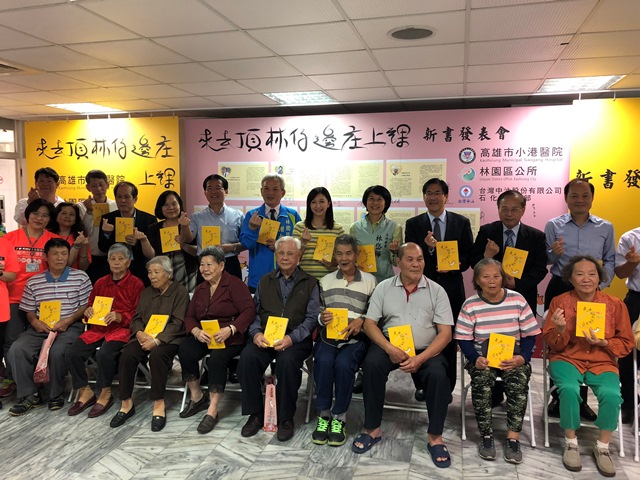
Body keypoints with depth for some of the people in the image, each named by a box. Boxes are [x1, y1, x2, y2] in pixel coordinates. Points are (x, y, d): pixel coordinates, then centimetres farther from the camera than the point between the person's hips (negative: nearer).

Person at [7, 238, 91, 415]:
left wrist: (68, 320, -14)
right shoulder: (33, 282, 12)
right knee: (16, 349, -21)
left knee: (57, 352, -32)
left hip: (70, 327, -4)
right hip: (41, 327, 4)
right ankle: (29, 395, -7)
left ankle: (56, 395, -8)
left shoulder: (80, 277, 2)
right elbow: (29, 310, 15)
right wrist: (34, 321, -8)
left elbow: (86, 305, 0)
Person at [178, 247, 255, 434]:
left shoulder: (234, 284, -4)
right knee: (185, 352, -23)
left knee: (217, 359, -33)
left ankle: (212, 410, -23)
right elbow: (190, 316, 13)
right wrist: (196, 331, -10)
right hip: (203, 337, 6)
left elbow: (249, 310, -15)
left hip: (230, 337, -5)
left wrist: (229, 330, -27)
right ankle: (197, 398, -4)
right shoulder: (200, 289, 18)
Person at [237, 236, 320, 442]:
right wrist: (256, 333, -8)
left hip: (296, 339, -3)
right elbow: (254, 311, 13)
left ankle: (286, 418, -14)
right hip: (265, 337, 3)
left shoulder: (309, 283, 10)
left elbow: (312, 317, 0)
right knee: (247, 357, -27)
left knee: (287, 361, -34)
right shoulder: (265, 281, 19)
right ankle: (255, 414, -9)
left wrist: (291, 338, -16)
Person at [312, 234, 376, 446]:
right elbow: (317, 311, 14)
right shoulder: (326, 280, 18)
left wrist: (361, 320, -14)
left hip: (356, 337, -2)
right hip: (328, 335, 2)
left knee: (343, 363, -32)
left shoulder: (369, 280, 10)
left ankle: (339, 418, -15)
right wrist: (321, 317, -9)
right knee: (323, 361, -31)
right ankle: (323, 415, -14)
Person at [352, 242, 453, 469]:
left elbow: (445, 332, -4)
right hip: (390, 347, 1)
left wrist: (421, 358, -18)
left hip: (426, 350, 0)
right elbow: (369, 324, 0)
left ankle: (435, 437, -10)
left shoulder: (437, 291, 1)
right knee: (371, 363, -29)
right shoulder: (383, 287, 4)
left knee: (438, 374, -29)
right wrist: (389, 348, -18)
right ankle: (372, 429, -12)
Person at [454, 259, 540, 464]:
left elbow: (529, 335, 2)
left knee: (519, 378, -31)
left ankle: (513, 437, -21)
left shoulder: (517, 300, 0)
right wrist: (476, 359, -21)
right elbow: (463, 339, -2)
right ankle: (486, 435, -16)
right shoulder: (470, 305, -2)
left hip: (512, 356, 1)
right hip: (482, 356, 0)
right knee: (481, 378, -32)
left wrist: (523, 357, -16)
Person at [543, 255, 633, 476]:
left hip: (602, 362, 1)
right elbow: (552, 344, -1)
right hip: (567, 358, -1)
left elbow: (626, 343, 6)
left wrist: (604, 343, -14)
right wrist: (560, 330, -24)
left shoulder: (615, 304, 0)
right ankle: (571, 443, -8)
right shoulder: (559, 302, -3)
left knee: (611, 394, -29)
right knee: (569, 389, -32)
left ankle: (602, 447, -3)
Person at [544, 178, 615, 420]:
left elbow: (610, 261, 7)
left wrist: (600, 285, -6)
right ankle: (558, 397, 20)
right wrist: (554, 253, -18)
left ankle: (581, 400, 21)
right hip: (559, 289, -1)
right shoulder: (553, 225, 1)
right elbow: (545, 261, 3)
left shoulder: (605, 228, 4)